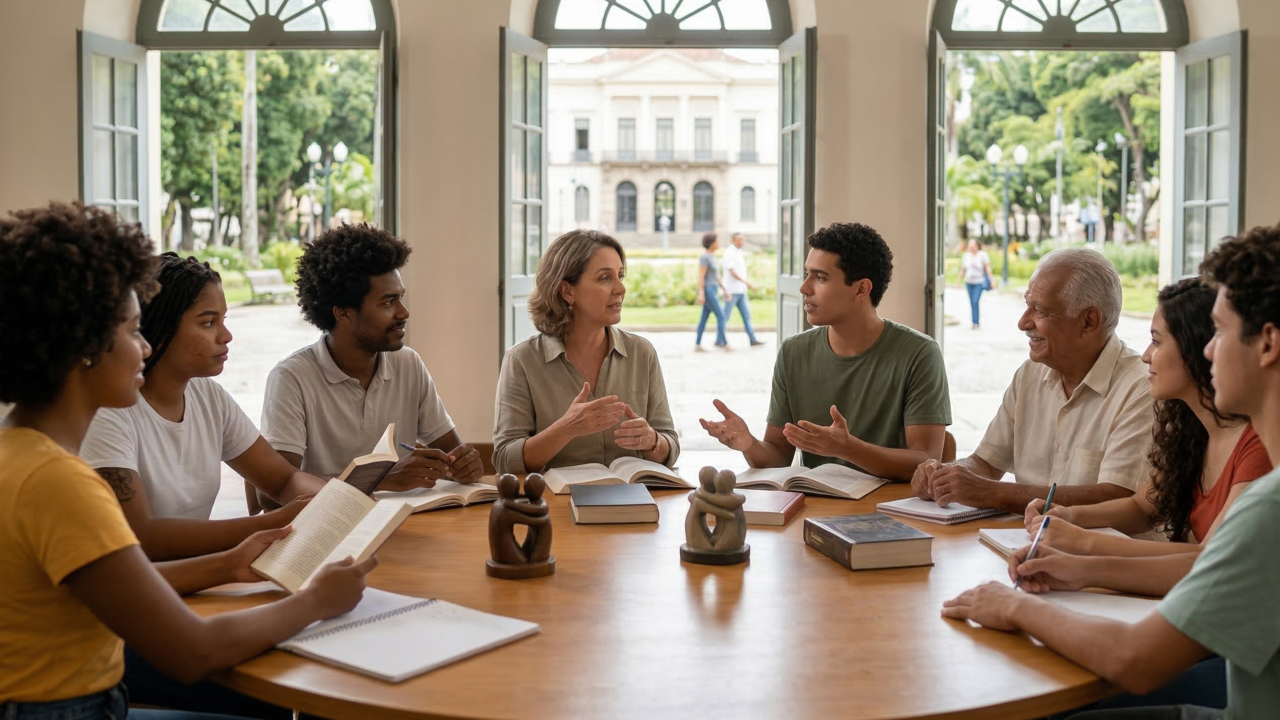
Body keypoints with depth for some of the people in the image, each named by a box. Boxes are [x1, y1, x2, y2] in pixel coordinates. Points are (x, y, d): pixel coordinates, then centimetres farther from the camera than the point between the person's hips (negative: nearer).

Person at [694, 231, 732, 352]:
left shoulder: (712, 257, 14)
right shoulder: (705, 257, -16)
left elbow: (717, 276, 19)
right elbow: (701, 276, -20)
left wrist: (725, 290, 18)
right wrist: (701, 293, -24)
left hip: (713, 290, 10)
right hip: (707, 291, -10)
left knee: (704, 318, 9)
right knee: (721, 316, -7)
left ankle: (697, 345, 11)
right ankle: (725, 343, -1)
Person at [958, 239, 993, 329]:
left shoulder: (982, 255, -5)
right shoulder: (966, 256, 7)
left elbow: (988, 267, -5)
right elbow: (962, 269, 12)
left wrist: (990, 280, -8)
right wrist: (960, 281, 10)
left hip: (979, 282, -4)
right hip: (969, 282, 4)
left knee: (975, 302, -14)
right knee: (972, 303, 6)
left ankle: (975, 322, -11)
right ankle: (974, 322, 14)